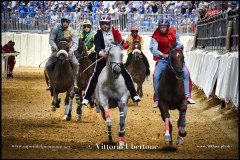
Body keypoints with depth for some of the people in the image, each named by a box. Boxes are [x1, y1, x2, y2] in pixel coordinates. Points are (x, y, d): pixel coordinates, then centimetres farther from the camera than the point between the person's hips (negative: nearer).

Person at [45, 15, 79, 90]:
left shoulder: (71, 31, -4)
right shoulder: (55, 29, -5)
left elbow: (75, 43, -9)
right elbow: (51, 40, -9)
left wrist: (71, 50, -30)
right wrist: (55, 47, -28)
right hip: (57, 51, 0)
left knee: (75, 63, -25)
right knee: (47, 66, -15)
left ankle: (74, 82, -11)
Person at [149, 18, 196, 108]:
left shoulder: (174, 33, 0)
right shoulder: (156, 36, -10)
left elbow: (178, 43, 14)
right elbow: (152, 49, -22)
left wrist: (179, 47, -8)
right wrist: (162, 55, -36)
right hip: (162, 59, -2)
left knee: (185, 73, -14)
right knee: (156, 76, -19)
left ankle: (187, 96, -8)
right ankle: (157, 99, -5)